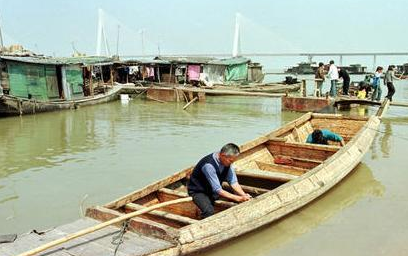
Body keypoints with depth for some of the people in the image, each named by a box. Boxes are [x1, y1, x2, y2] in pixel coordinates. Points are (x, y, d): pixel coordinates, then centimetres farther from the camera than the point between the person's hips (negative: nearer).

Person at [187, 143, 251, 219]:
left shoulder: (227, 162, -12)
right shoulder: (208, 165, -35)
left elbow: (233, 182, -8)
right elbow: (218, 190, -33)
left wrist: (244, 195, -25)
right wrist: (238, 198, -34)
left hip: (216, 189, 7)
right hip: (198, 191, -7)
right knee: (209, 211, -35)